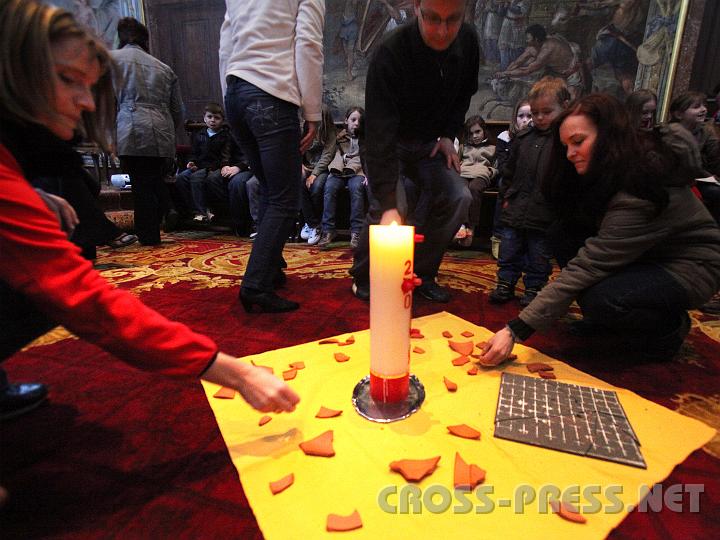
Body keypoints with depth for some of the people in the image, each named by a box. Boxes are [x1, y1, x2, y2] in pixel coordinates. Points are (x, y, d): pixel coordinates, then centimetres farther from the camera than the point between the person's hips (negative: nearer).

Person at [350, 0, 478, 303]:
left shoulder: (467, 42, -11)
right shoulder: (390, 53, -29)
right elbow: (379, 135, -37)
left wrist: (449, 135, -5)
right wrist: (389, 205, -44)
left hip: (429, 144, 5)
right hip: (390, 143, -4)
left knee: (458, 198, -13)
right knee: (384, 209, -24)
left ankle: (422, 275, 3)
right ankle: (363, 278, 2)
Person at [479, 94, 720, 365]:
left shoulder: (640, 190, -32)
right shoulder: (609, 172, -6)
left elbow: (589, 267, -37)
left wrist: (516, 330, -40)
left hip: (689, 266, -8)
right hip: (646, 254, 8)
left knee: (600, 300, -33)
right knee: (565, 243, -15)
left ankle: (670, 328, 0)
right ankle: (607, 322, 4)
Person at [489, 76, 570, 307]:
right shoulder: (523, 138, 8)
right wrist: (506, 195, 12)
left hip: (544, 212, -4)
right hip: (515, 209, 5)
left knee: (539, 256, 9)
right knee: (509, 250, 12)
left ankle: (534, 288, 24)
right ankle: (505, 284, 25)